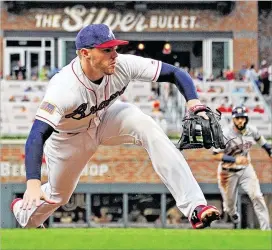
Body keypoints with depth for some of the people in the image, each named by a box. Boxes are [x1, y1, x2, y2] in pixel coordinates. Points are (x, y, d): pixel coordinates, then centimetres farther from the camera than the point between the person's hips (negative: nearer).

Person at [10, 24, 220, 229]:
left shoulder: (123, 65, -30)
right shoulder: (64, 87, -41)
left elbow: (175, 73, -24)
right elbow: (36, 137, -47)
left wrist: (194, 102, -44)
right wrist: (33, 183, -61)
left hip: (106, 118, 3)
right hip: (68, 136, -2)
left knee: (149, 129, -27)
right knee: (58, 195, 14)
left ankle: (195, 207, -31)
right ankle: (23, 212, 53)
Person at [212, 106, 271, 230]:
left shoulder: (251, 130, -8)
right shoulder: (225, 134, -24)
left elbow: (260, 139, 16)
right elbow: (216, 155, -25)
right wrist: (235, 159, -37)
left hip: (246, 169, 3)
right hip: (228, 172, -3)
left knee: (257, 196, -13)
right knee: (229, 201, 12)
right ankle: (232, 213, 50)